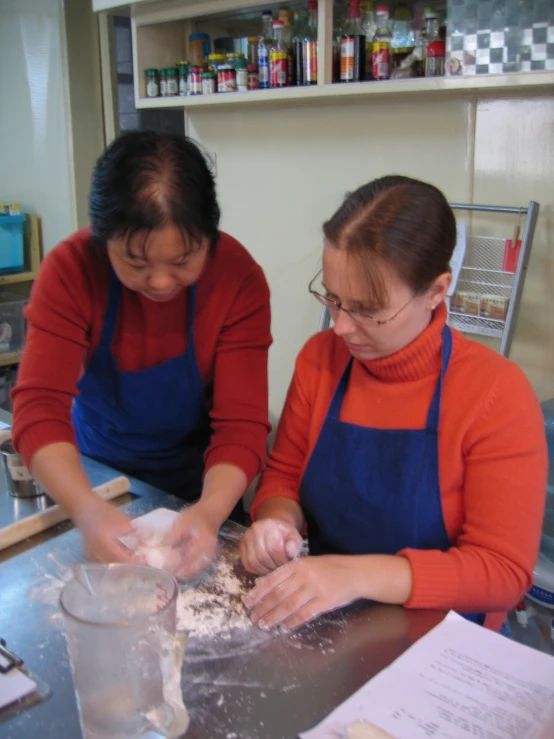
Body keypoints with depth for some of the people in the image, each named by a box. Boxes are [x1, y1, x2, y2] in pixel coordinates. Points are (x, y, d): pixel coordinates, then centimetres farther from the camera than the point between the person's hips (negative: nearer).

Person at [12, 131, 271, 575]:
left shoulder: (238, 278, -22)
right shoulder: (72, 270, -19)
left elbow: (241, 424, -23)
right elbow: (40, 407, -26)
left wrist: (210, 510, -43)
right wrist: (87, 508, -43)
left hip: (198, 483, 1)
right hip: (94, 474, 0)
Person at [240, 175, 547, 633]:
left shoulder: (497, 393, -16)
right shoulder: (319, 357, -2)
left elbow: (504, 570, -16)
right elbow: (284, 476, 8)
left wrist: (358, 575, -28)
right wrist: (278, 522, -15)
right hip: (323, 625, 4)